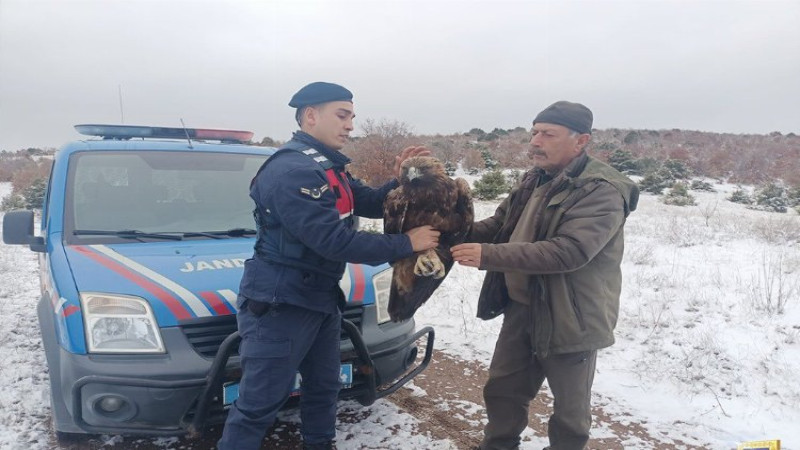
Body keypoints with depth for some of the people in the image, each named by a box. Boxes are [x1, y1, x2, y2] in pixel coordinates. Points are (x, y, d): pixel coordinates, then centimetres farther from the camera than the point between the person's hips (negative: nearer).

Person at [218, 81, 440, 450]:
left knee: (323, 386, 23)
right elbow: (335, 241, -29)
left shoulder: (327, 166, 10)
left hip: (321, 298, 10)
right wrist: (406, 244, -22)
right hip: (281, 304, -10)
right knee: (260, 403, -1)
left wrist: (400, 182, -8)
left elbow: (371, 205, 12)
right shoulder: (292, 170, -24)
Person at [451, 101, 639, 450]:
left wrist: (489, 255, -35)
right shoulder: (534, 181, 7)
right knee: (502, 389, 20)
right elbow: (500, 225, 13)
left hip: (570, 317, -7)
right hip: (521, 308, 8)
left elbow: (568, 251, -32)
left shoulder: (603, 192, -21)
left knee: (570, 407, 14)